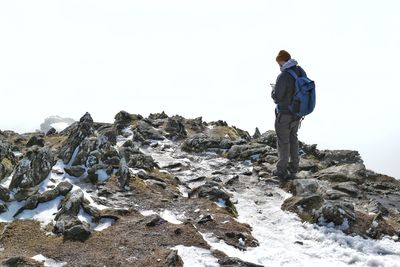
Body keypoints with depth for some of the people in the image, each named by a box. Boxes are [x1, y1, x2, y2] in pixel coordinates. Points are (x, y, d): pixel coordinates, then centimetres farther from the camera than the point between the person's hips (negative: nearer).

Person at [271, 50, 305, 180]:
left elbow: (276, 97, -22)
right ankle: (294, 166, 34)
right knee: (293, 138, 22)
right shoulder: (301, 71, -3)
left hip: (284, 114, -7)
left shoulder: (283, 76, -27)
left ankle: (282, 171, 18)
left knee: (283, 142, 6)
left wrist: (274, 89, 0)